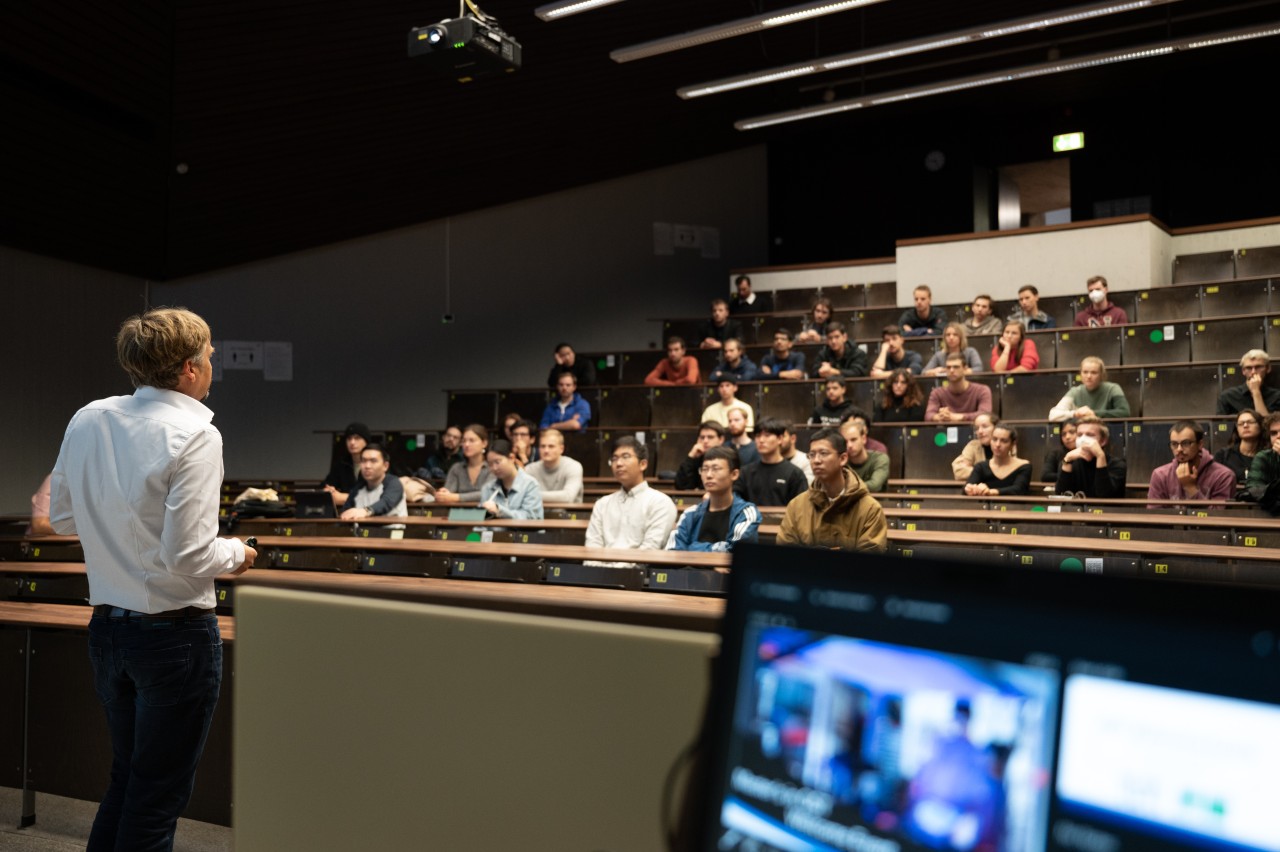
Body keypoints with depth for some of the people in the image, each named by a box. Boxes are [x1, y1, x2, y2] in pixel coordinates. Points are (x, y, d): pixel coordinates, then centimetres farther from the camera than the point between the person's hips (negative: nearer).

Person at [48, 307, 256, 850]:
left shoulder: (87, 420, 2)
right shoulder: (194, 435, -19)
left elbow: (61, 518, 12)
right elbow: (187, 557, -23)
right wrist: (237, 554, -5)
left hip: (105, 627, 7)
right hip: (175, 636, -7)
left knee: (125, 779, 24)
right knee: (158, 796, 9)